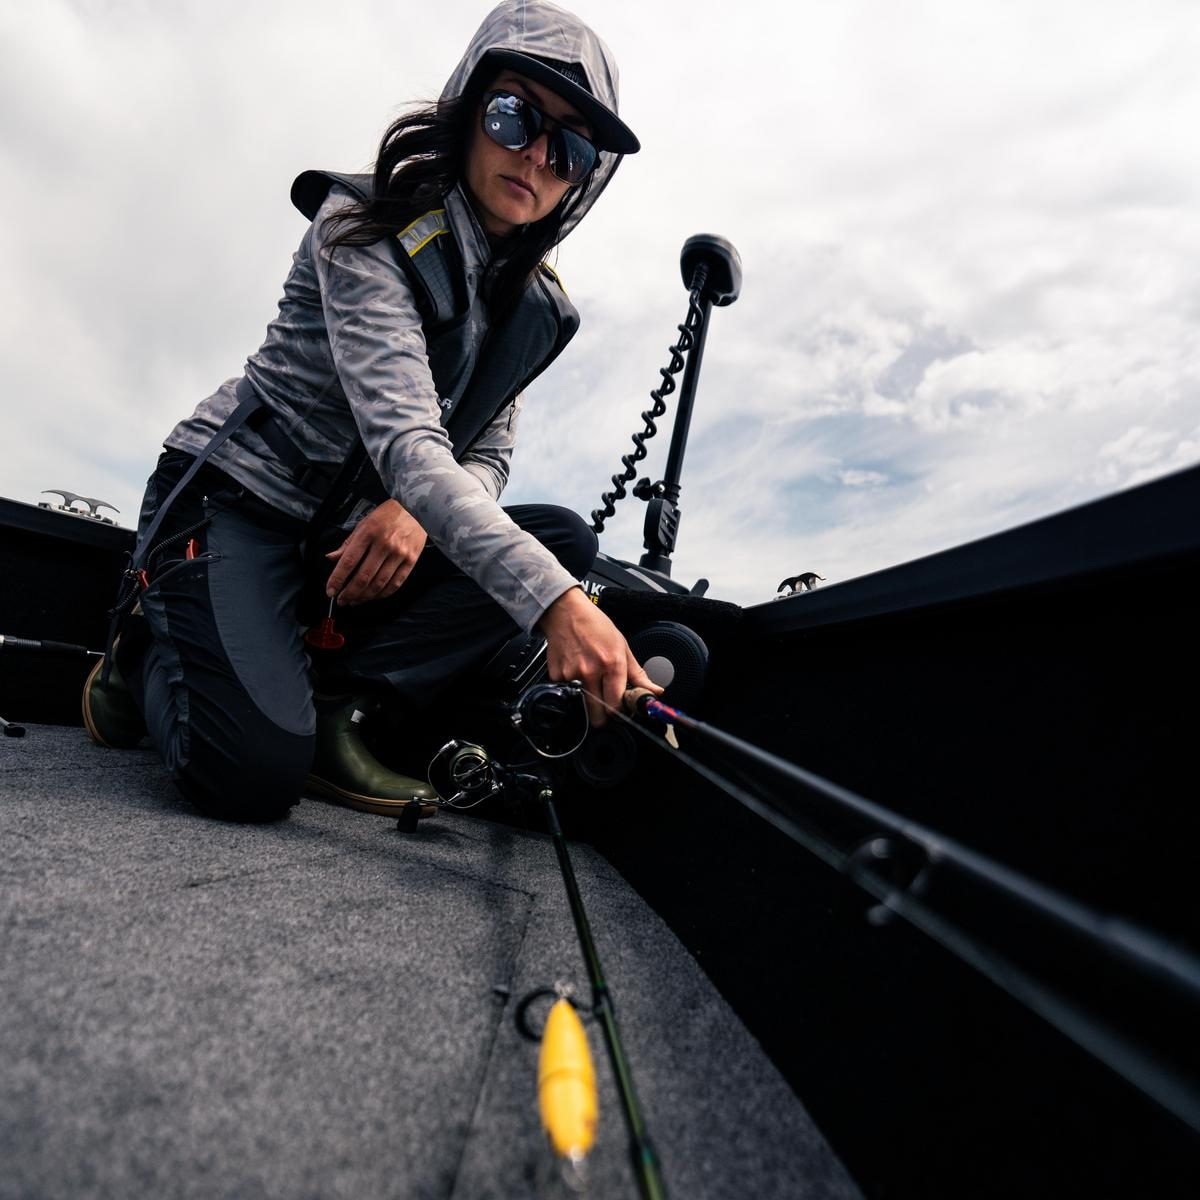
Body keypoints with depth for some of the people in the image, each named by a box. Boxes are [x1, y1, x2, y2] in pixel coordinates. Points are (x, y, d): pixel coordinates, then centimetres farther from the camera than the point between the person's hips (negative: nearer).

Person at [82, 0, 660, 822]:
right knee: (259, 772, -25)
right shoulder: (369, 229, -17)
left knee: (564, 541, -14)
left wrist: (418, 510, -22)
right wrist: (554, 602, -44)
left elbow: (490, 454, 2)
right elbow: (404, 443, -32)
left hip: (353, 534, 6)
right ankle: (151, 653, 11)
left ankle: (334, 709, -9)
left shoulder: (531, 304, 3)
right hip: (234, 500, -6)